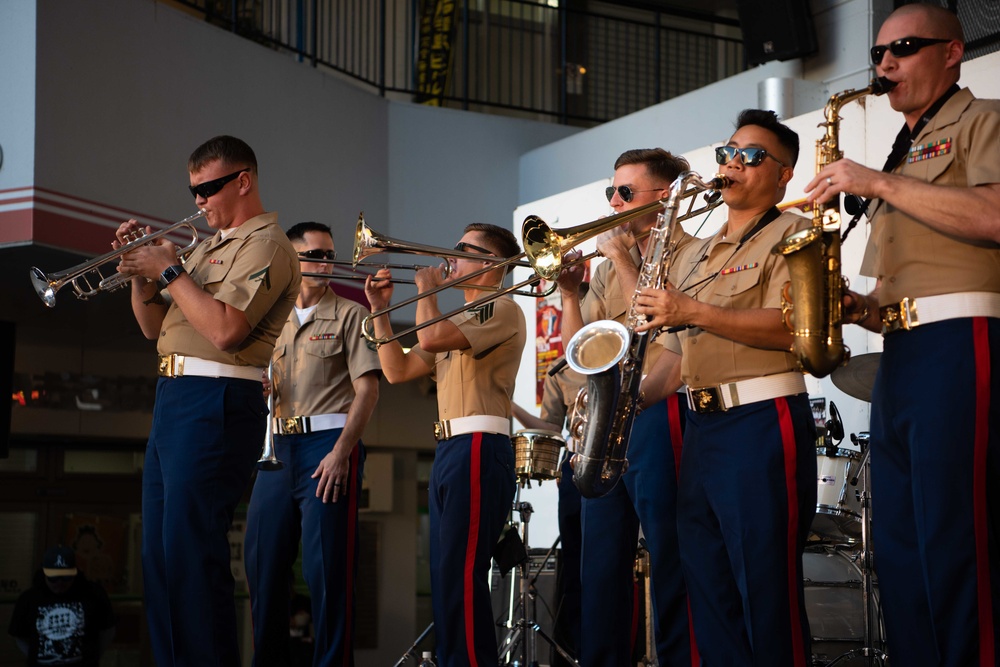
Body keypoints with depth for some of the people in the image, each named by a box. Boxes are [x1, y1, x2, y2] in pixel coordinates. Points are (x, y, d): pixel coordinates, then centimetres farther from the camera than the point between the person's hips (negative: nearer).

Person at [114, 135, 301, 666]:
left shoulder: (265, 244, -6)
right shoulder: (207, 247, 22)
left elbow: (225, 330, -20)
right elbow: (155, 327, 22)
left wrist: (169, 272, -12)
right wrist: (141, 271, 6)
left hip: (214, 403, -9)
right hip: (172, 400, 10)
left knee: (191, 551, -11)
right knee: (159, 553, 11)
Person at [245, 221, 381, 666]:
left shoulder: (349, 316, 4)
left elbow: (367, 389, -5)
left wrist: (341, 452, -16)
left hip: (327, 445, -5)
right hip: (277, 446, 5)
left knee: (327, 567, -7)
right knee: (263, 562, 5)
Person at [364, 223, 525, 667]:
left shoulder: (502, 309, -4)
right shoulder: (461, 319, 25)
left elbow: (432, 338, -19)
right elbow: (398, 370, 20)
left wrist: (427, 289, -2)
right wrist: (380, 311, 14)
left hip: (478, 449, -10)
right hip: (448, 449, 10)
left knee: (462, 577, -14)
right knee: (447, 577, 11)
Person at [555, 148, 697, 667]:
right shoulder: (608, 269, 20)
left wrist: (622, 259, -10)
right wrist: (569, 292, 0)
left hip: (656, 415, -7)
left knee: (669, 563, -7)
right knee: (601, 565, 9)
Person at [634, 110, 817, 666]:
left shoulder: (790, 233, -1)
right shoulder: (692, 255, 22)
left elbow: (791, 327, -16)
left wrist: (694, 312, -18)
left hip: (763, 425, -8)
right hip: (700, 427, 8)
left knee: (766, 596, -7)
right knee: (709, 595, 9)